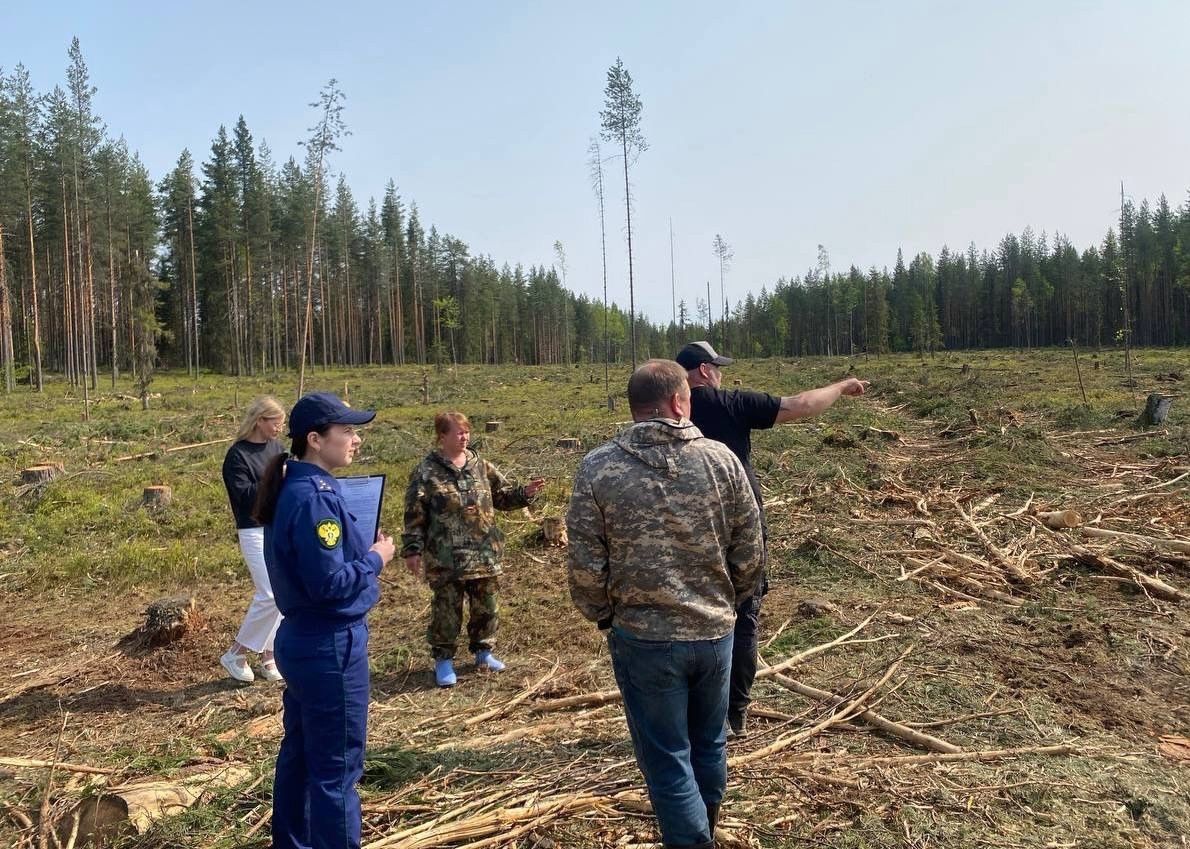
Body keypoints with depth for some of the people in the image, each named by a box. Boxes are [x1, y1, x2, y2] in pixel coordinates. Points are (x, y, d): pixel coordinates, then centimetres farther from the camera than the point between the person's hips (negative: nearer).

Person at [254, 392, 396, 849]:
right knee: (337, 767, 3)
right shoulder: (313, 496, -23)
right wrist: (376, 558, -12)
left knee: (300, 754, 22)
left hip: (301, 639, 10)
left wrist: (363, 546, 6)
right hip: (330, 647, -10)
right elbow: (329, 582, -25)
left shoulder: (295, 488, 7)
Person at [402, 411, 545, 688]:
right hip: (445, 558, -4)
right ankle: (443, 659, 21)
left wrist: (524, 493, -5)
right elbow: (414, 515, -6)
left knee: (486, 606, 14)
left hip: (484, 554, 4)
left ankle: (483, 651, 32)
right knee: (446, 609, 5)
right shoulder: (426, 472, -7)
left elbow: (502, 495, 13)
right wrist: (413, 550, -9)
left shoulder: (480, 466, 6)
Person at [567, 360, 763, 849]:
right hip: (715, 632, 3)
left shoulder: (598, 468, -12)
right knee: (709, 743, 24)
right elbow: (749, 552, -2)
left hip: (643, 638, -3)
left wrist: (603, 615, 8)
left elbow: (585, 565, -11)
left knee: (668, 759, 12)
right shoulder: (721, 459, -7)